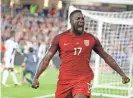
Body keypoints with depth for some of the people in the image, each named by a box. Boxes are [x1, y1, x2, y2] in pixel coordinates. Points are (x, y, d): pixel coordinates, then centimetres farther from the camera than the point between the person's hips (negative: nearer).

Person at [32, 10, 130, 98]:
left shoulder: (92, 39, 4)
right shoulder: (59, 38, 1)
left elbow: (106, 56, 13)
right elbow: (47, 58, 2)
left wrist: (122, 74, 13)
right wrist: (36, 77, -8)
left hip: (83, 80, -1)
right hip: (64, 80, 1)